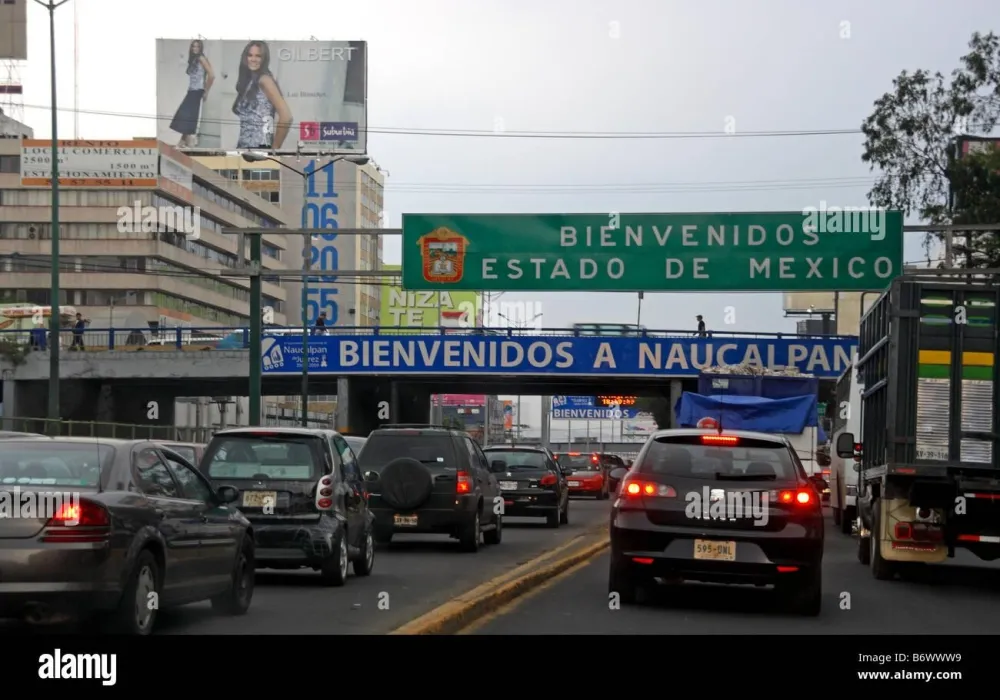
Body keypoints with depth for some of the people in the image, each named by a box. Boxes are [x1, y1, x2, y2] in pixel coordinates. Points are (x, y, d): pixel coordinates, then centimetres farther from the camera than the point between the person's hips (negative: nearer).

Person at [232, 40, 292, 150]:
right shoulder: (246, 81, 16)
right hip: (243, 147, 8)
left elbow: (286, 116, -16)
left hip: (260, 148, -8)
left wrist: (274, 148, -10)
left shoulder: (264, 80, -7)